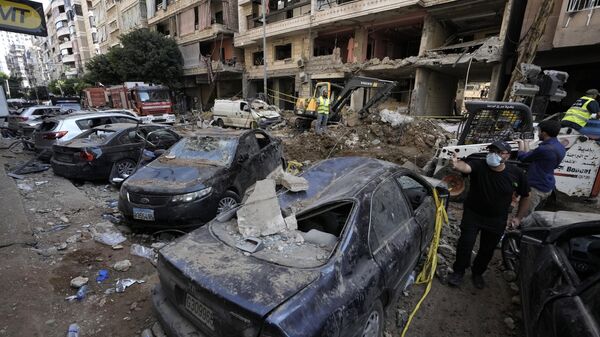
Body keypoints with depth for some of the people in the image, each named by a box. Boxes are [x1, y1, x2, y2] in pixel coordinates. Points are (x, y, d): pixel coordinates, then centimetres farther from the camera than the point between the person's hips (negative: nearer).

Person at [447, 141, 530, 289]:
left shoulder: (517, 174, -12)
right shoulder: (479, 165, -20)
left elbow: (525, 196, 4)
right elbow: (466, 167, -44)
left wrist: (519, 217, 5)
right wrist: (457, 165, -68)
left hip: (497, 220, 2)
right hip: (473, 214, -2)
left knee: (487, 249, 15)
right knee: (465, 243, -4)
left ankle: (477, 273, 39)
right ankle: (458, 272, 19)